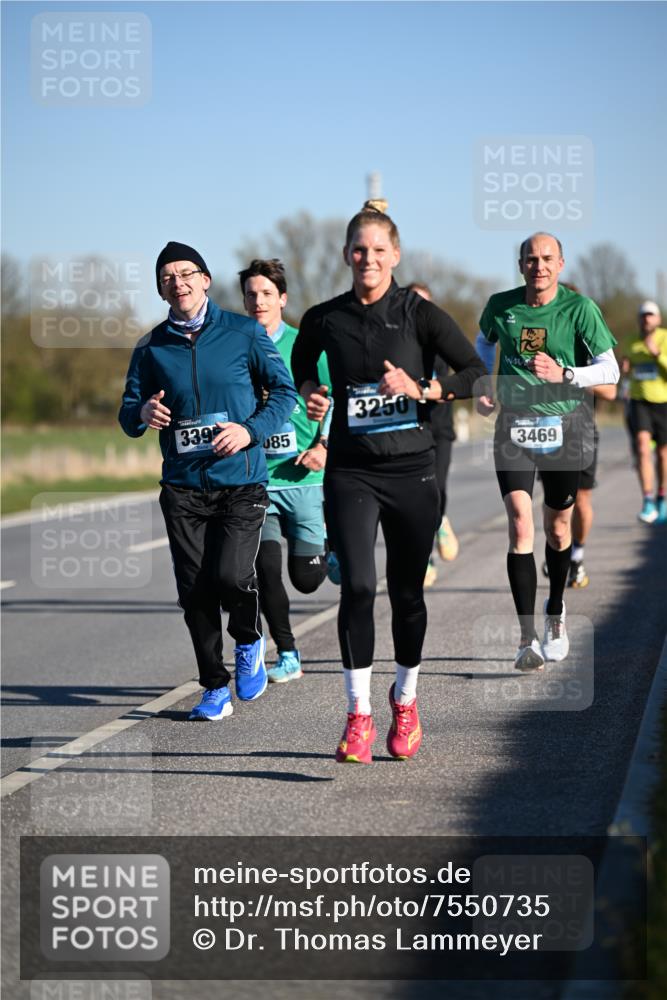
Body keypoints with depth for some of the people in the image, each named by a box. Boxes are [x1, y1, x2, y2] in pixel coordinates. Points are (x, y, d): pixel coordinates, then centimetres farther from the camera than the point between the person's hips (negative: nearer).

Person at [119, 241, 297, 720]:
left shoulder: (244, 332, 0)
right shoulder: (151, 349, 7)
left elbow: (285, 390, 2)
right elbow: (128, 416, 10)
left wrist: (251, 430, -15)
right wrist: (142, 414, -14)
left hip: (241, 482, -3)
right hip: (183, 487, 3)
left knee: (231, 576, -18)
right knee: (195, 591, 0)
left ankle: (249, 642, 15)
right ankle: (215, 689, 15)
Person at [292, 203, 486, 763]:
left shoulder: (419, 314, -3)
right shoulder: (325, 319, 3)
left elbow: (476, 374, -7)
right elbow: (301, 363, 25)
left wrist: (422, 389, -19)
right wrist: (310, 393, 5)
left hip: (412, 469, 0)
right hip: (351, 470, 0)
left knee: (407, 592, 8)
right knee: (357, 586, -14)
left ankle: (406, 702, 30)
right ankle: (358, 716, -7)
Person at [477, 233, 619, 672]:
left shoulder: (579, 308, -8)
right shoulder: (500, 305, 1)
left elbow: (610, 370, -12)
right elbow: (484, 344, 23)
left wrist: (564, 374, -27)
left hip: (566, 427, 0)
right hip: (514, 425, 1)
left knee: (558, 527, 12)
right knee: (520, 524, -15)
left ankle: (556, 613, 40)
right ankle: (528, 639, -17)